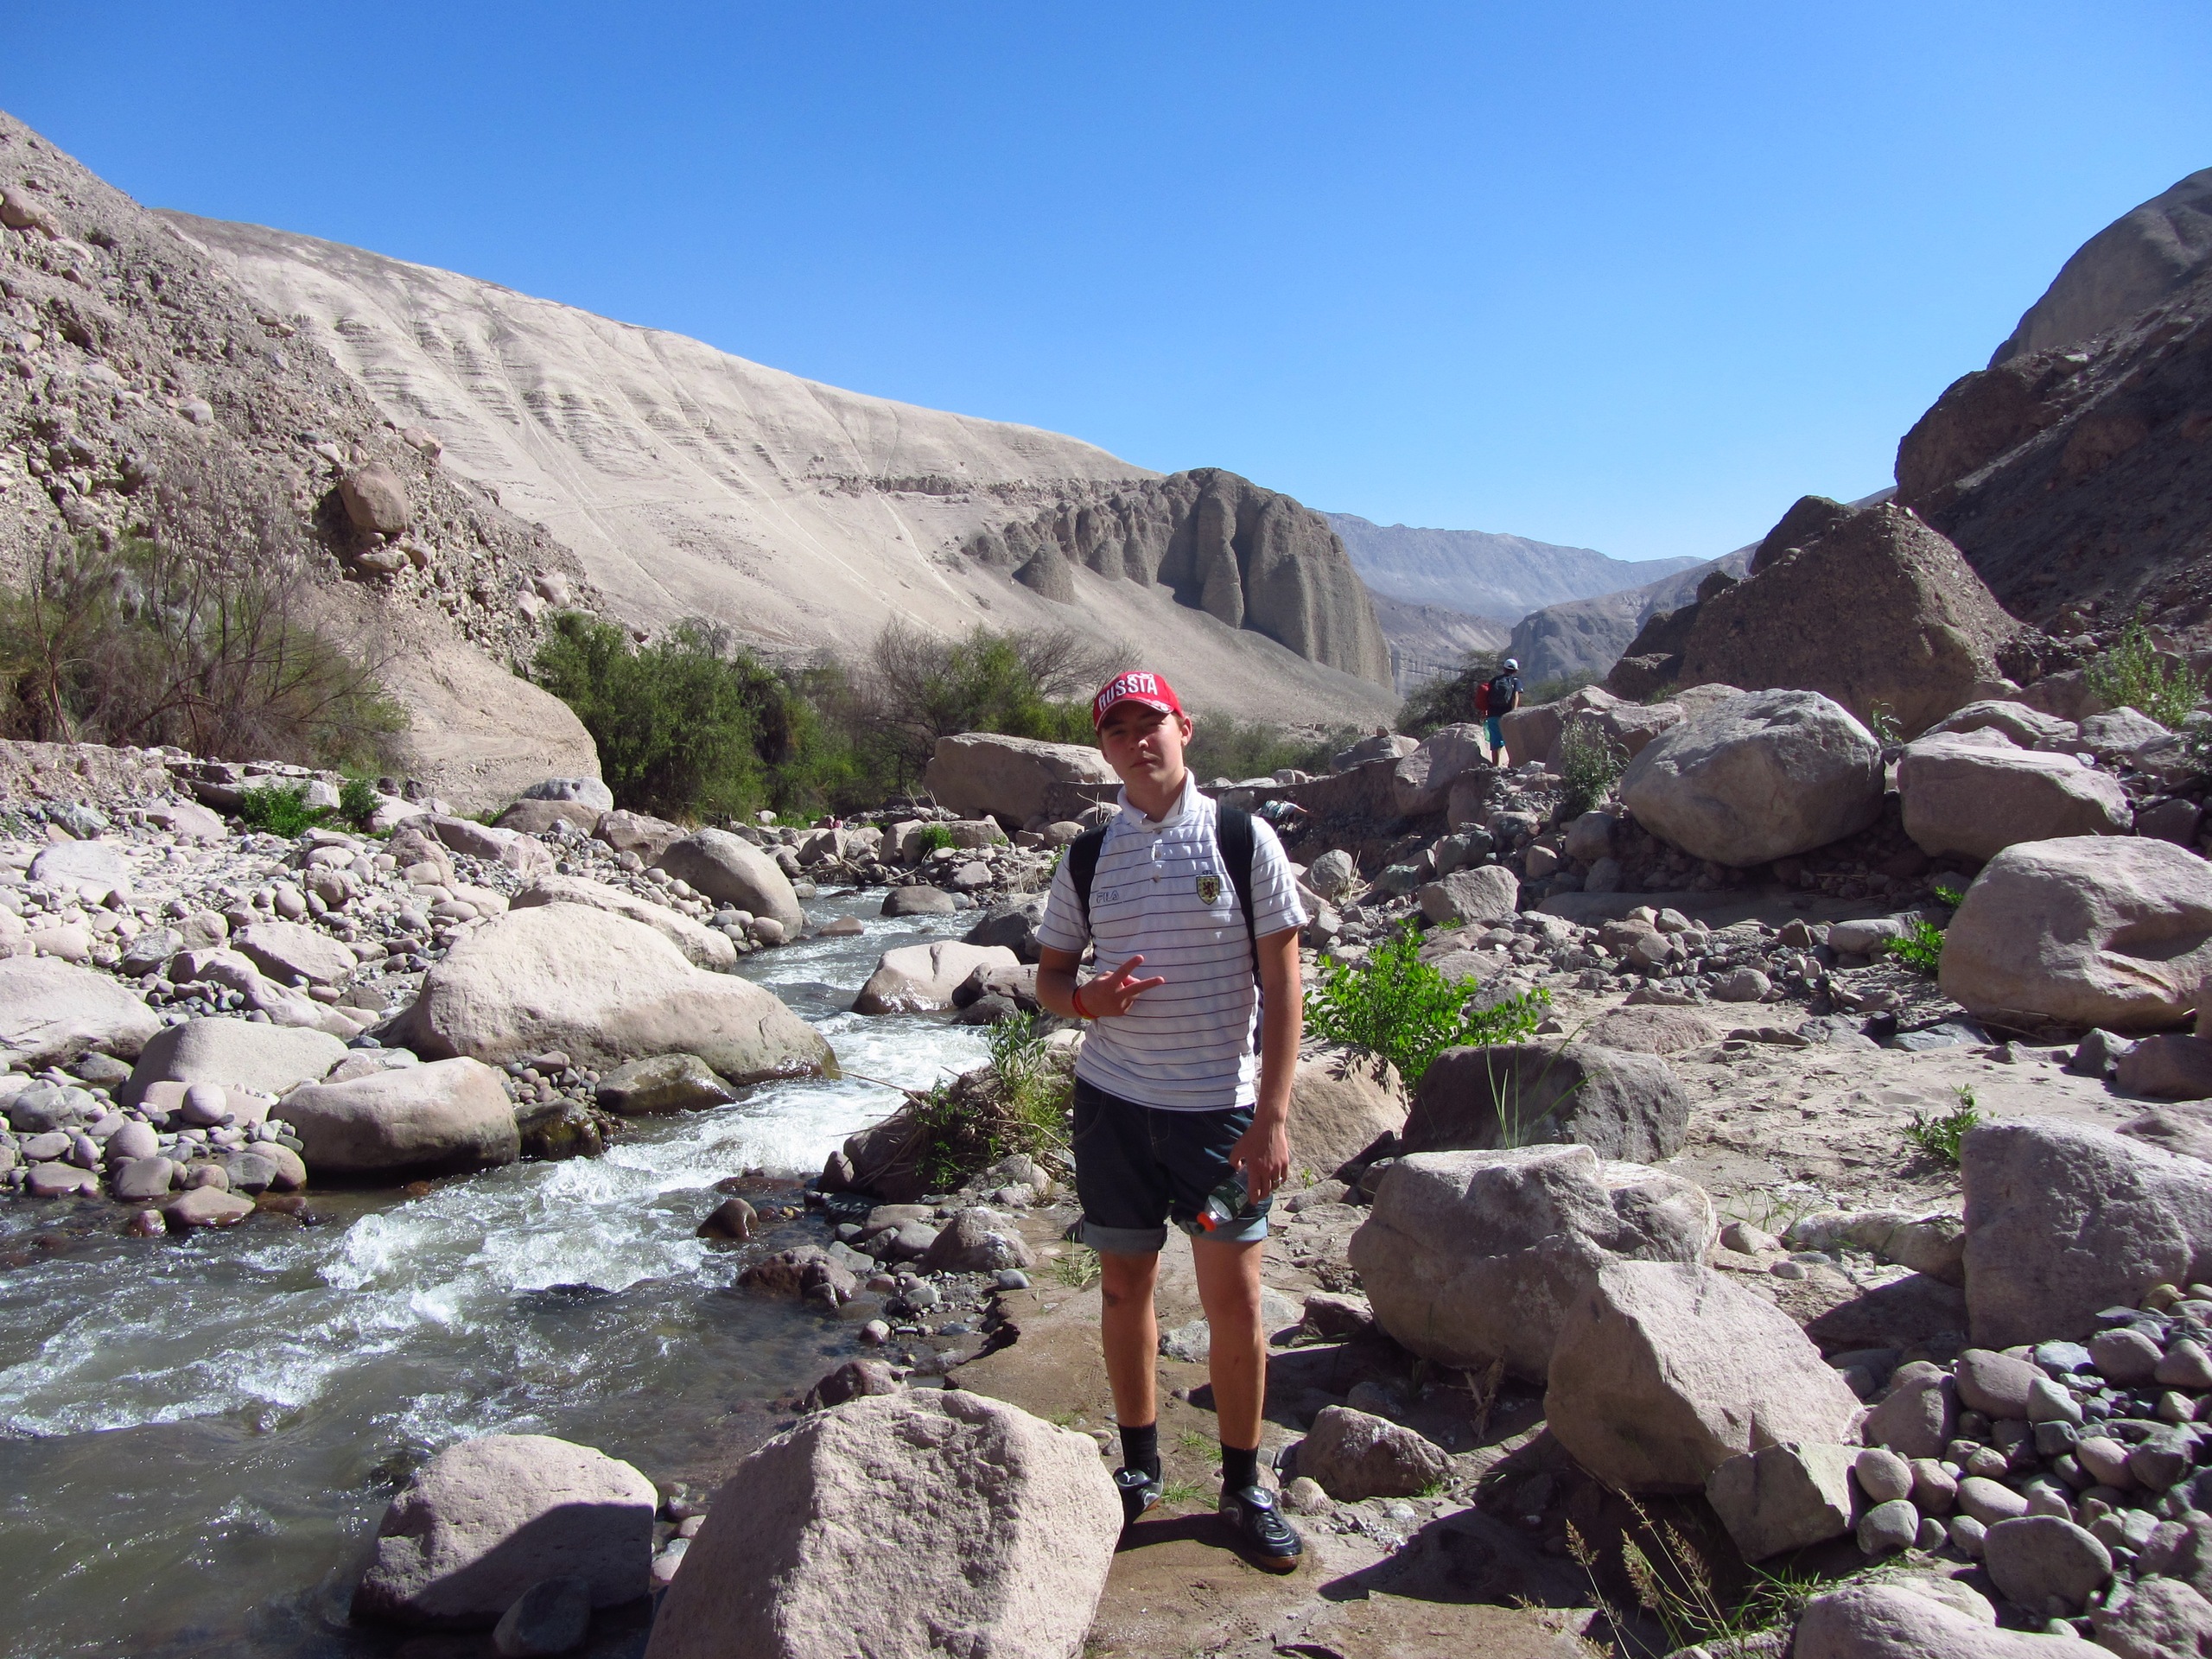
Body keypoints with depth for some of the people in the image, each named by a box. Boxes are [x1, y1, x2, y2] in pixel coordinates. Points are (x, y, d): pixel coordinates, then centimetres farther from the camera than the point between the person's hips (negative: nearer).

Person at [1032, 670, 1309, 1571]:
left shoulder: (1243, 839, -5)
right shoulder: (1088, 857, 4)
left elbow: (1282, 983, -6)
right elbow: (1048, 974, 11)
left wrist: (1272, 1116, -12)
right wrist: (1087, 998, -13)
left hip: (1222, 1107, -2)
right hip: (1113, 1102, 3)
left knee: (1234, 1298, 2)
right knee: (1125, 1287, 12)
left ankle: (1244, 1486, 21)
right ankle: (1139, 1465, 31)